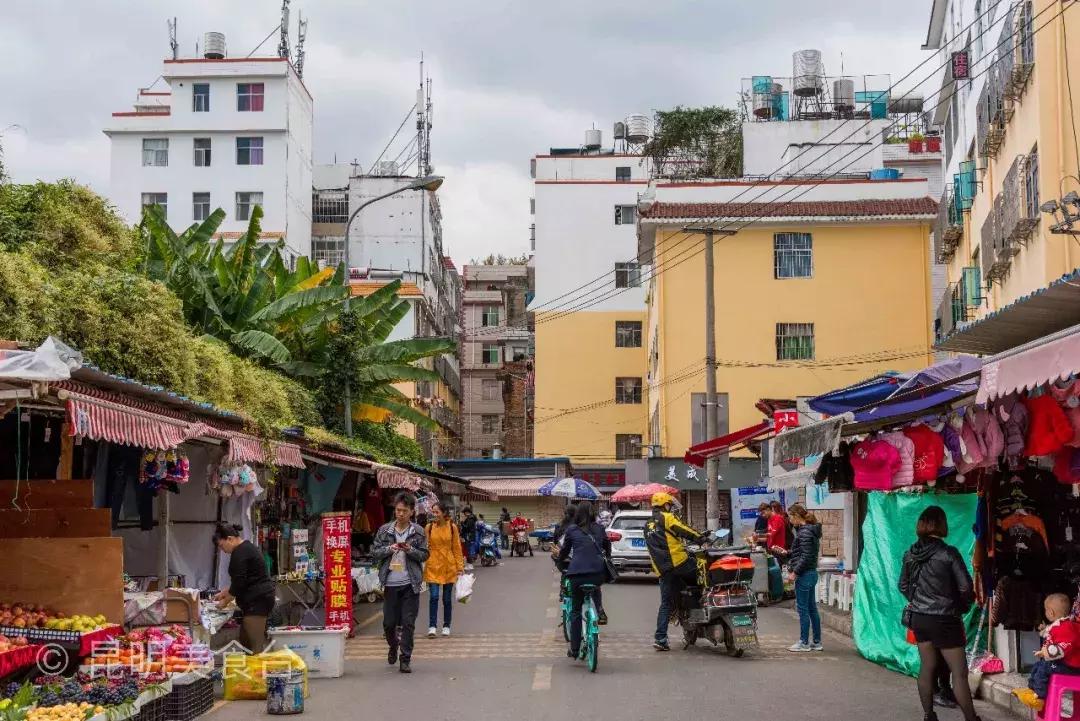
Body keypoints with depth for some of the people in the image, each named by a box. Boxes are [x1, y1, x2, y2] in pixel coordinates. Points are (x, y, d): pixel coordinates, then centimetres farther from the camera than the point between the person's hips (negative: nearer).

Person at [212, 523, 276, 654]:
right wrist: (224, 593, 26)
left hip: (257, 600, -11)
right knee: (244, 641, 9)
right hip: (260, 598, 11)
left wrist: (225, 601, -1)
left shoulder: (239, 553, -13)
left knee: (255, 645, -13)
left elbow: (238, 583, -15)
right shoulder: (246, 547, 19)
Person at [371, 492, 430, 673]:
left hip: (410, 584, -1)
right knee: (389, 622, 8)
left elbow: (424, 555, 3)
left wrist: (410, 550, -15)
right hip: (390, 583, 1)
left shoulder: (418, 532, 2)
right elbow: (374, 552, 6)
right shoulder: (384, 530, 5)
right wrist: (389, 549, -12)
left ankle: (405, 659, 6)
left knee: (408, 623, -2)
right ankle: (393, 647, 37)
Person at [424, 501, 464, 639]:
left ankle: (446, 626, 19)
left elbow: (457, 548, 3)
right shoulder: (429, 527, 0)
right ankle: (432, 626, -5)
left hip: (448, 567, 1)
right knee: (434, 596, -10)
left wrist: (460, 566, 0)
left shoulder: (452, 527, 0)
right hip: (433, 566, -1)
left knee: (447, 598, 7)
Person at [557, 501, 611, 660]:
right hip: (598, 573, 2)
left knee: (575, 611, 11)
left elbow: (564, 550, 17)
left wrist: (562, 559, 40)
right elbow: (608, 546, 28)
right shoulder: (599, 529, 12)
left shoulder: (571, 529, 6)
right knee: (595, 588, 39)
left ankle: (574, 649, 11)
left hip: (577, 574, -2)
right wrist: (605, 557, 48)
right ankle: (600, 610, 14)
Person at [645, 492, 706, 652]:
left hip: (662, 569, 7)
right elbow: (683, 530, -10)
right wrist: (701, 537, -6)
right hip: (678, 561, -7)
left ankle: (660, 638, 1)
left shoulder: (647, 525, 25)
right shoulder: (667, 518, 2)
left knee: (666, 603, 7)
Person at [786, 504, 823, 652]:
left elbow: (806, 557, -21)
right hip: (811, 573, 10)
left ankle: (804, 643, 4)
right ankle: (816, 642, 18)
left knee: (803, 609, -2)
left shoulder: (805, 532, -17)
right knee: (812, 608, 13)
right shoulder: (810, 531, 13)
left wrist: (795, 572, -17)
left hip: (804, 575, -10)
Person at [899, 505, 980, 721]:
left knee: (927, 667, 14)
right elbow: (966, 588, -12)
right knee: (959, 672, 0)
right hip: (944, 620, -6)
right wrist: (963, 607, 6)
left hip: (918, 618, 6)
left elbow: (903, 585, 11)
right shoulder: (948, 554, -15)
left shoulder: (910, 554, 1)